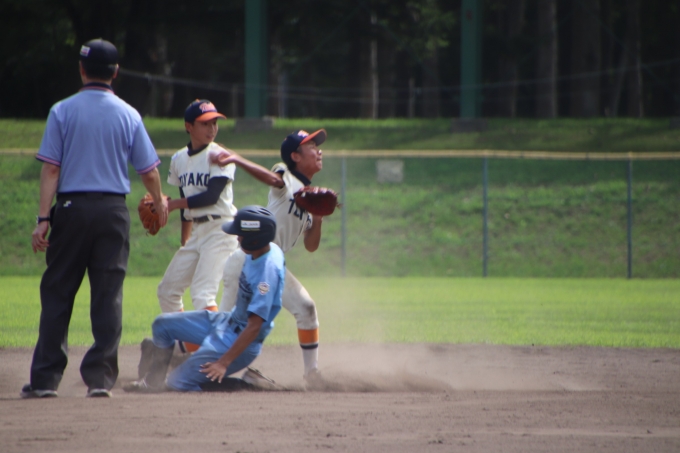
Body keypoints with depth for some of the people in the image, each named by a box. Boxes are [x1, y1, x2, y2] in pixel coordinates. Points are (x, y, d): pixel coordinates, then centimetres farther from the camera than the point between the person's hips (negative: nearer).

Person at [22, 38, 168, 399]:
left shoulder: (63, 111, -2)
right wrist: (159, 203, 25)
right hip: (113, 211, 1)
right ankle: (101, 376, 0)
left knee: (57, 292, 5)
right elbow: (149, 170, 6)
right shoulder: (128, 115, 2)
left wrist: (43, 218, -8)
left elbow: (50, 168, -7)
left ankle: (45, 378, 3)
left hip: (71, 208, -1)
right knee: (107, 295, 4)